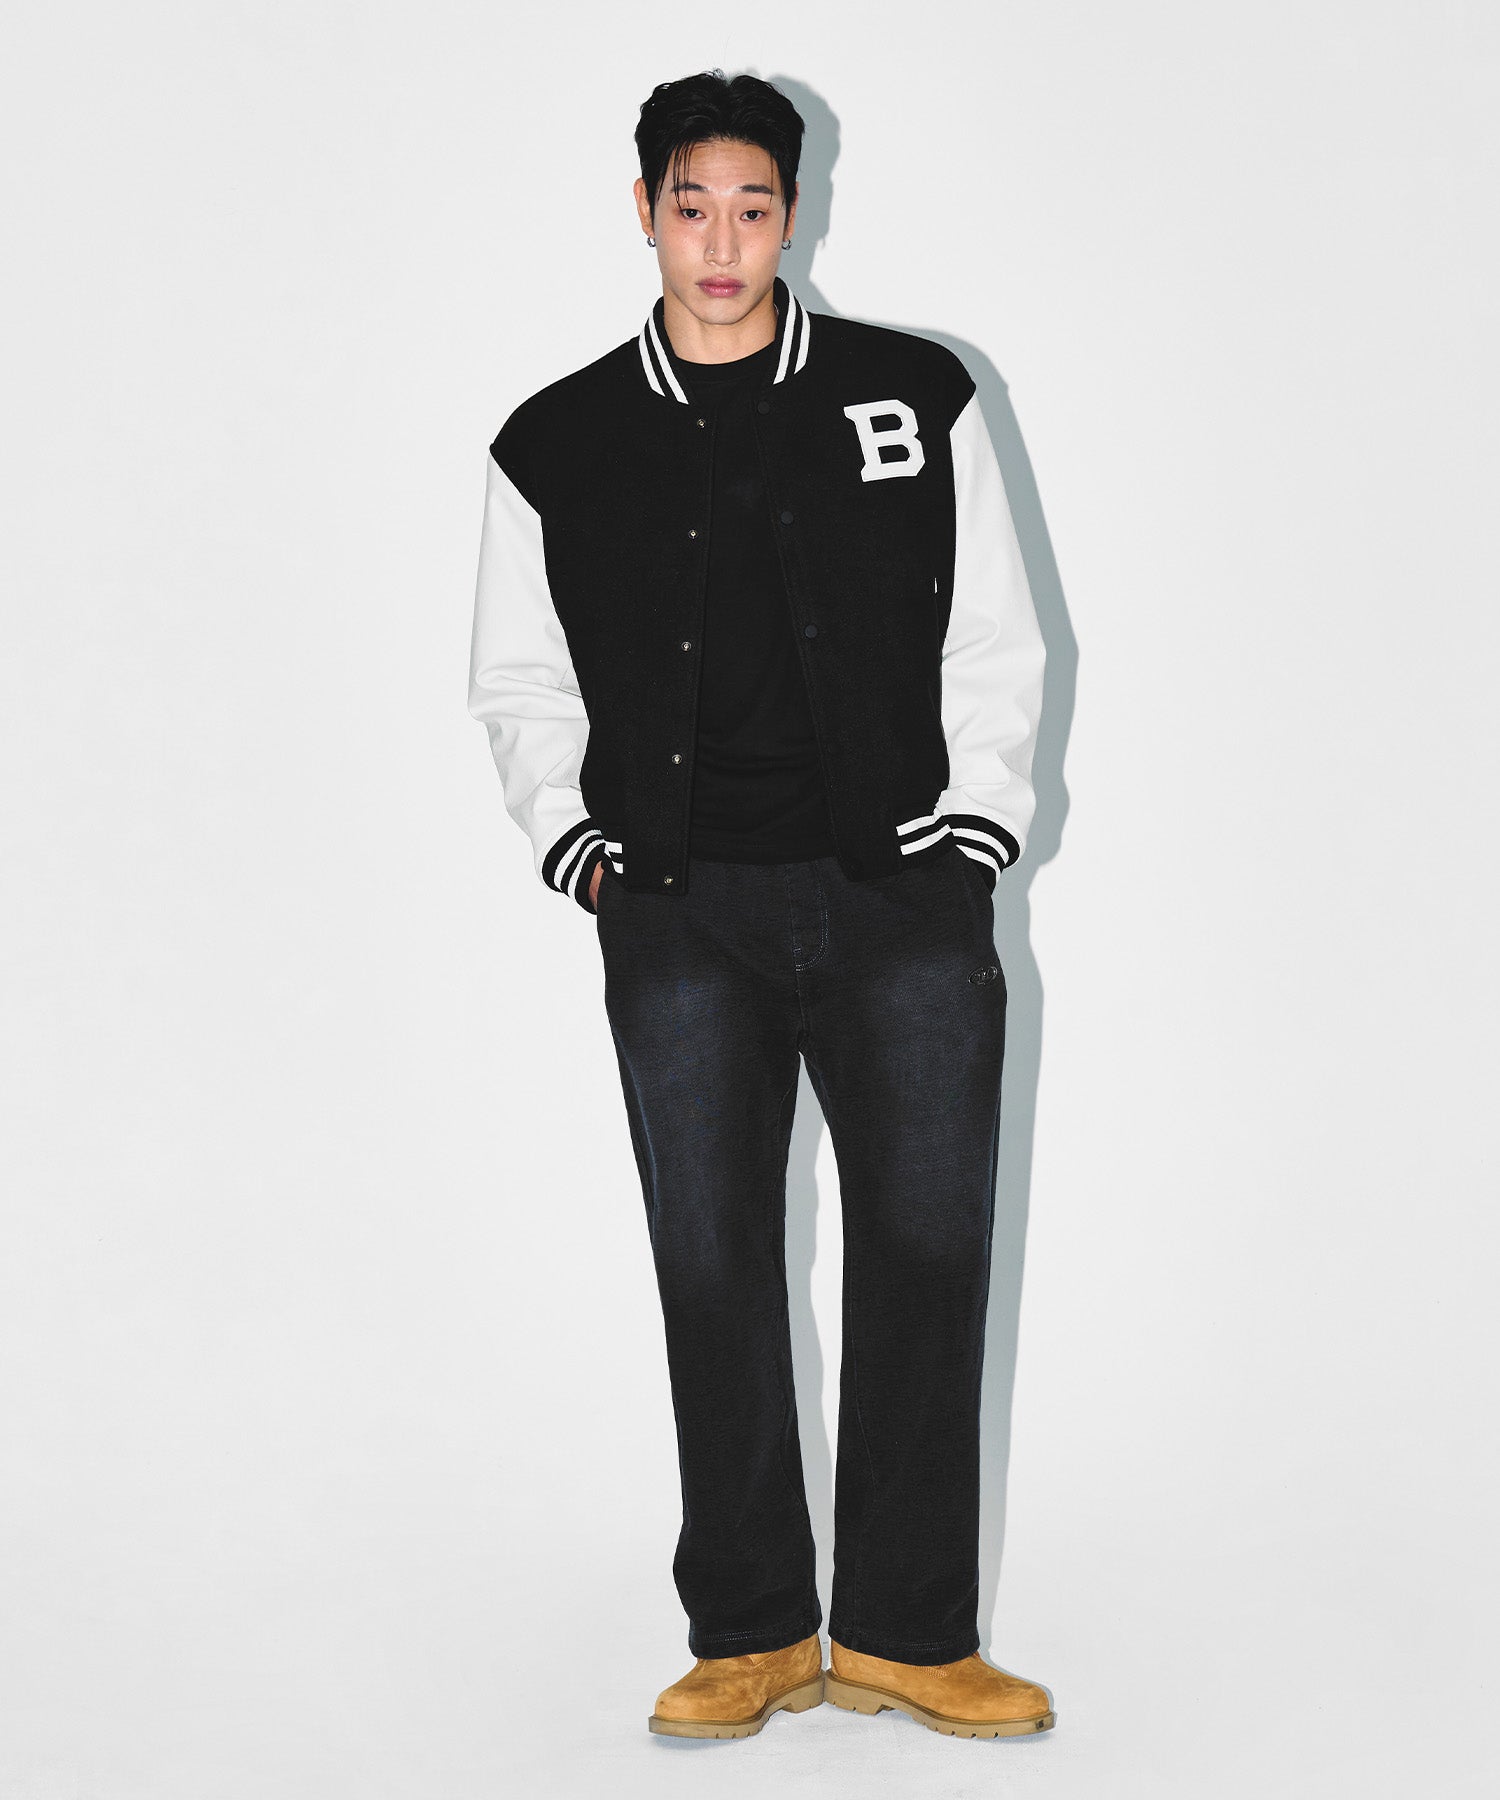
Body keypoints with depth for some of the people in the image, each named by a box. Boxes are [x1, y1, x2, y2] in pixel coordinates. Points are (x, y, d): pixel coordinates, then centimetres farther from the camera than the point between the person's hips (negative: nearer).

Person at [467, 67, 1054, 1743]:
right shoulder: (558, 446, 9)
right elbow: (519, 683, 17)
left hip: (901, 893, 0)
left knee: (927, 1255, -2)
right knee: (712, 1270, 0)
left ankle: (902, 1633, 9)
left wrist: (973, 831, 1)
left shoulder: (913, 395, 9)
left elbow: (994, 641, 11)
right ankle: (751, 1634, 13)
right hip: (683, 911, 0)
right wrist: (577, 845, 4)